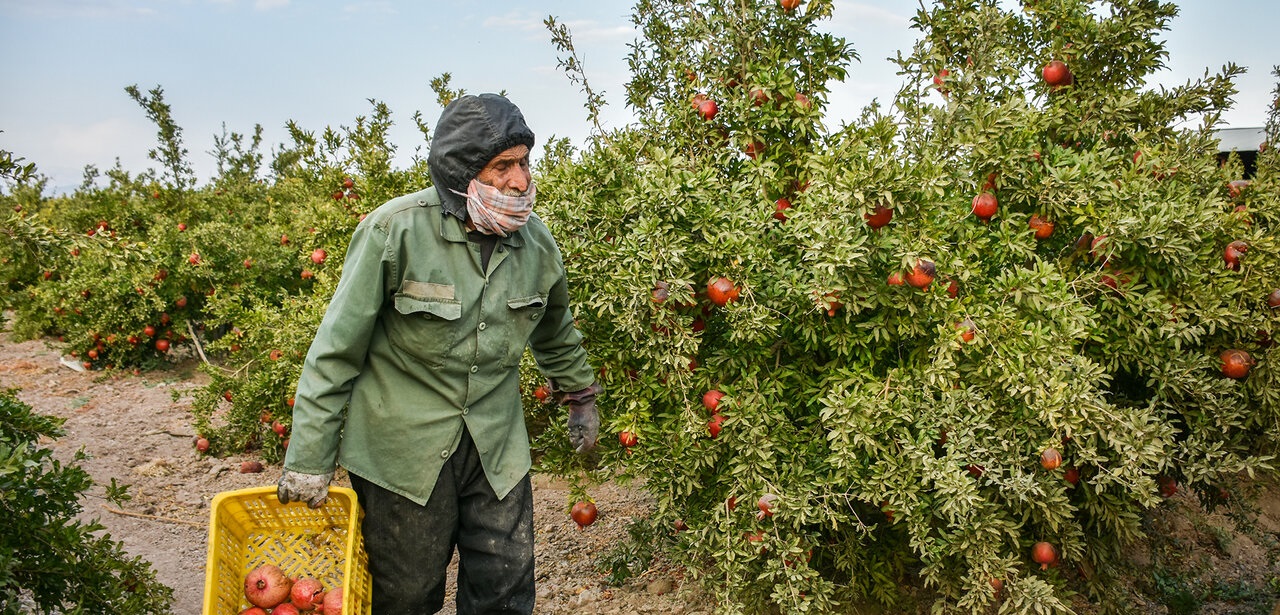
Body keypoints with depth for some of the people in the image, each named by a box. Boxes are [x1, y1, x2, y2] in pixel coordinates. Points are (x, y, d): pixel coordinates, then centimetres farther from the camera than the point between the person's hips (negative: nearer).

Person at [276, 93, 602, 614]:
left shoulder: (535, 241, -1)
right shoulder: (395, 230, -16)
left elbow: (555, 333, 19)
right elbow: (336, 349, -11)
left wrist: (580, 396, 27)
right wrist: (308, 461, -11)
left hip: (497, 450, 4)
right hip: (400, 450, -3)